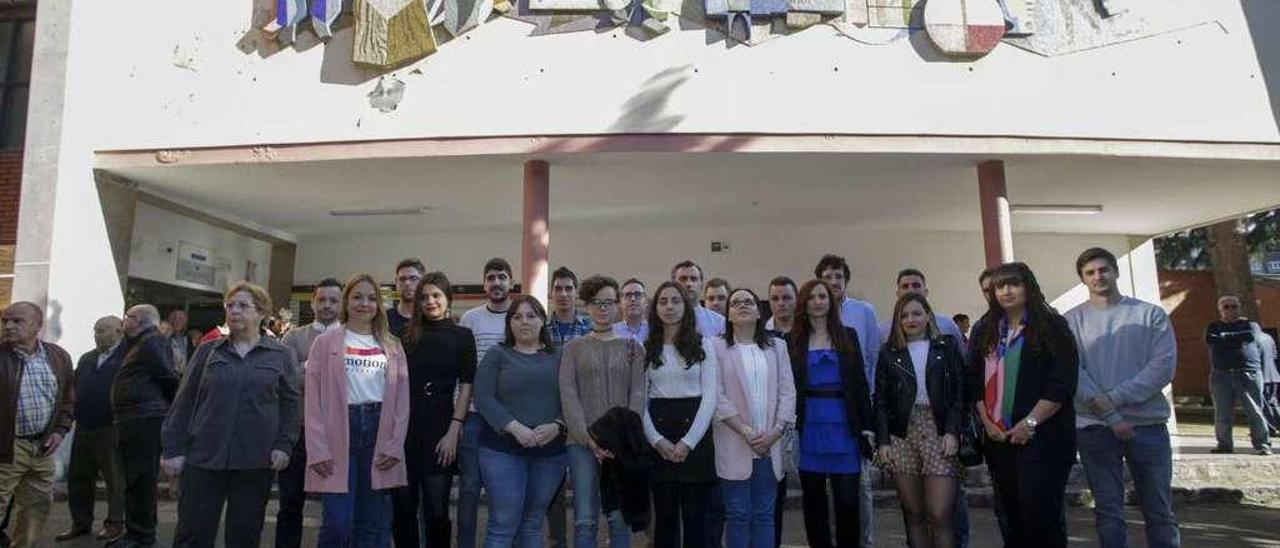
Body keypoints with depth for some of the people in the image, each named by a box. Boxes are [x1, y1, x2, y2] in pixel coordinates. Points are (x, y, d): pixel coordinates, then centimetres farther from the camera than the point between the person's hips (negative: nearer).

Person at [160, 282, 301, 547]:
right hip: (204, 456, 1)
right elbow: (184, 403, 8)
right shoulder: (207, 352, 8)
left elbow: (291, 404, 4)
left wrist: (284, 446, -6)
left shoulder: (281, 355, 5)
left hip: (256, 461, 0)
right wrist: (173, 449, 1)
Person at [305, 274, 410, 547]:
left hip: (379, 433, 3)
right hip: (339, 434, -3)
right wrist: (318, 449, -10)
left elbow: (402, 397, 8)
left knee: (372, 524, 7)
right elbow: (313, 399, -2)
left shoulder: (392, 345, 12)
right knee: (338, 522, -7)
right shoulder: (326, 342, 3)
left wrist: (395, 445, -2)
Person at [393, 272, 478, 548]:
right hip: (404, 427, 3)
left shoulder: (461, 336, 3)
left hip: (439, 430, -2)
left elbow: (466, 387, -1)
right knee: (403, 508, 7)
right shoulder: (407, 335, 10)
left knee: (436, 510, -1)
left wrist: (453, 432, -9)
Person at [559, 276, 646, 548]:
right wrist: (588, 438, -12)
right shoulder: (573, 348, 9)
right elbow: (568, 395, 0)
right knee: (585, 521, -1)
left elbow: (638, 395, 2)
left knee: (619, 518, 3)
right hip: (582, 442, 0)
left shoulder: (633, 347, 10)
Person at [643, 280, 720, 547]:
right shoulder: (646, 348, 7)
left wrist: (688, 442, -12)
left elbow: (710, 396, -3)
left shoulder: (704, 344, 2)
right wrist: (657, 440, -10)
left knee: (694, 514, 2)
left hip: (695, 434, -1)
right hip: (658, 441, 1)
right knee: (665, 515, 6)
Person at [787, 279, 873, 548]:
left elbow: (860, 383, 6)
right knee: (813, 499, 7)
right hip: (808, 426, 0)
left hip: (844, 426, 0)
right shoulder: (793, 340, 4)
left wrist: (867, 426, 1)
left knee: (848, 499, 0)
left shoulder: (848, 336, 7)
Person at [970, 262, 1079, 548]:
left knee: (1041, 511, -7)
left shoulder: (1052, 326, -2)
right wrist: (987, 422, 0)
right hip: (999, 436, 5)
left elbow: (1063, 383, -10)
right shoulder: (987, 331, 13)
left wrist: (1030, 422, -16)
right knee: (1012, 511, 10)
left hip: (1042, 436, -5)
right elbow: (975, 381, 12)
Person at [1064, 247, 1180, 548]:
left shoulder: (1151, 314, 3)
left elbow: (1164, 366, -7)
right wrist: (1111, 416, -15)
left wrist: (1113, 399, -16)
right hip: (1094, 427, 0)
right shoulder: (1071, 321, 3)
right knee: (1108, 512, 6)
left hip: (1148, 424, 0)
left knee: (1159, 510, 8)